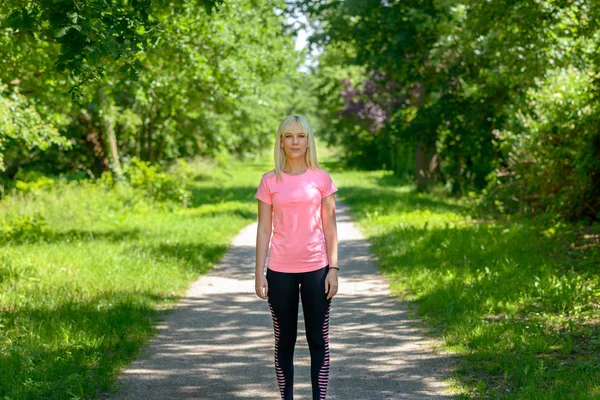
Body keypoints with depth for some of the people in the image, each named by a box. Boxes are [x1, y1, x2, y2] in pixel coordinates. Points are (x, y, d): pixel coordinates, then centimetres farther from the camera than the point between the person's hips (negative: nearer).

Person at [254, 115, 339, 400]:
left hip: (315, 269, 0)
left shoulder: (321, 179, 1)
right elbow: (264, 230, 3)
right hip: (280, 272, 1)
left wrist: (333, 269, -3)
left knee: (318, 340, 3)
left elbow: (330, 228, 3)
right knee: (284, 342, 7)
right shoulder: (270, 182, 2)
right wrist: (259, 275, -1)